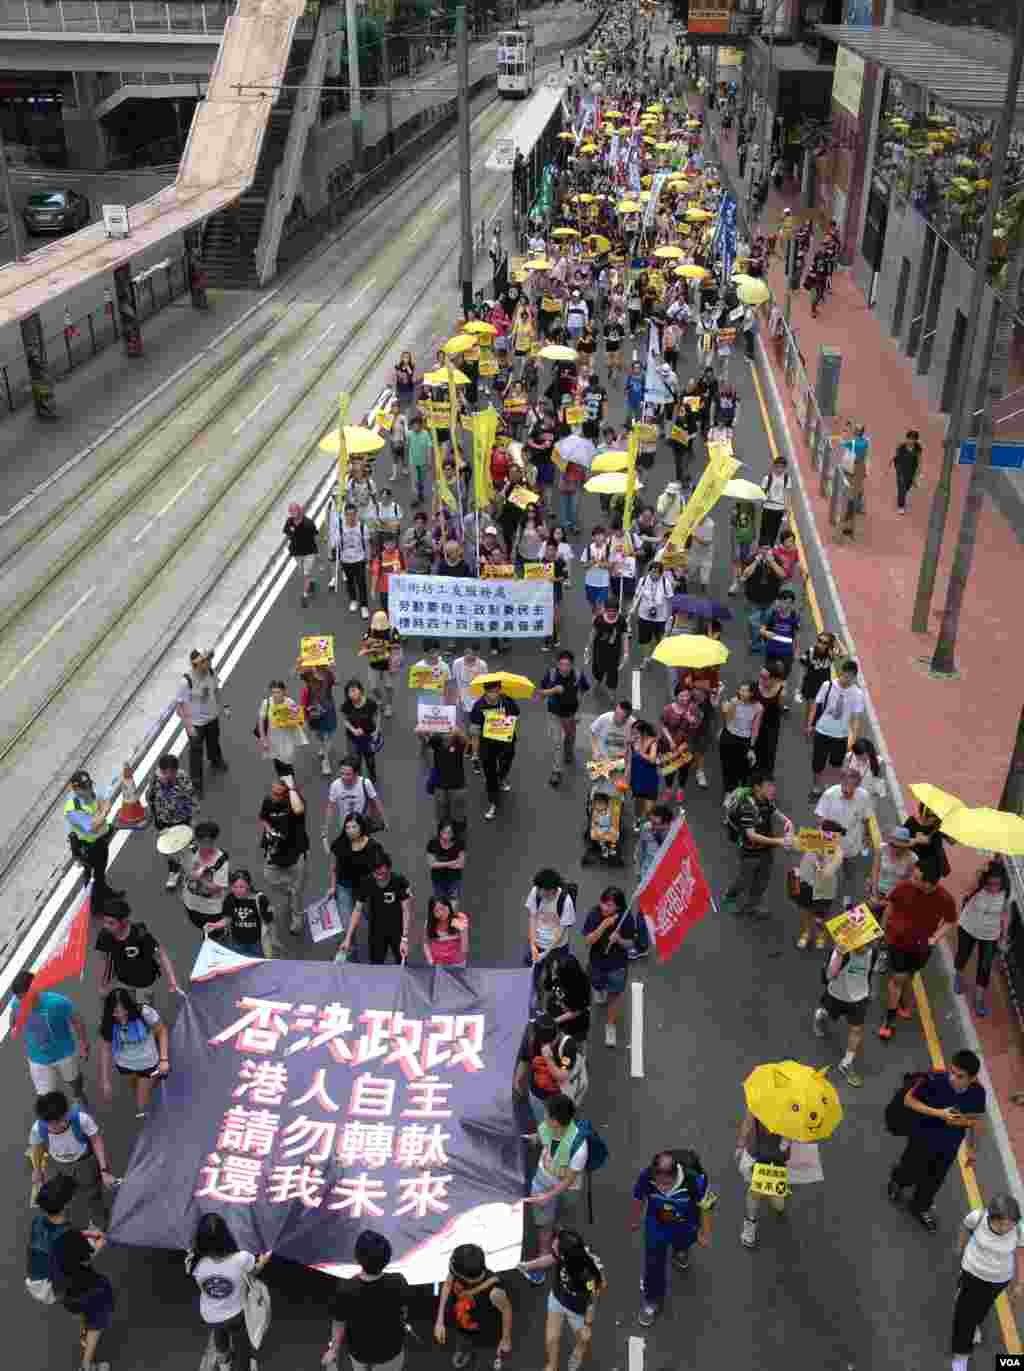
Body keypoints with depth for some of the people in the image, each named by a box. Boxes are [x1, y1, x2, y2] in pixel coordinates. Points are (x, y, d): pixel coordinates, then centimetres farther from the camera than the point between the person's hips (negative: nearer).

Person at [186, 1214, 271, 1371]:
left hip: (209, 1317, 3)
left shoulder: (194, 1263, -34)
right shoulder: (241, 1258, -35)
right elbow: (254, 1271, -9)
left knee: (219, 1337, 37)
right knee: (240, 1354, 25)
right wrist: (263, 1261, 10)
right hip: (236, 1315, -3)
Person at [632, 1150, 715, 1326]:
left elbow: (706, 1206, -20)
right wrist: (636, 1220, 6)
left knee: (682, 1243, 32)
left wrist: (705, 1234, -6)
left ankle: (680, 1250, 70)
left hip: (686, 1225, 0)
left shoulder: (695, 1180, -42)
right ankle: (652, 1300, 36)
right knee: (653, 1262, 10)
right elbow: (638, 1198, -12)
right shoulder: (646, 1176, -37)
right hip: (656, 1224, 0)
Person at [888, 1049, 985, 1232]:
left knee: (934, 1180, 24)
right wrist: (938, 1113, -30)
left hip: (949, 1145, 3)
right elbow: (908, 1099, -20)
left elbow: (976, 1119, -3)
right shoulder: (935, 1080, -34)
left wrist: (972, 1148, 7)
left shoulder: (978, 1092, -23)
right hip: (923, 1138, -3)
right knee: (912, 1174, 18)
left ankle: (921, 1208, 54)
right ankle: (897, 1180, 56)